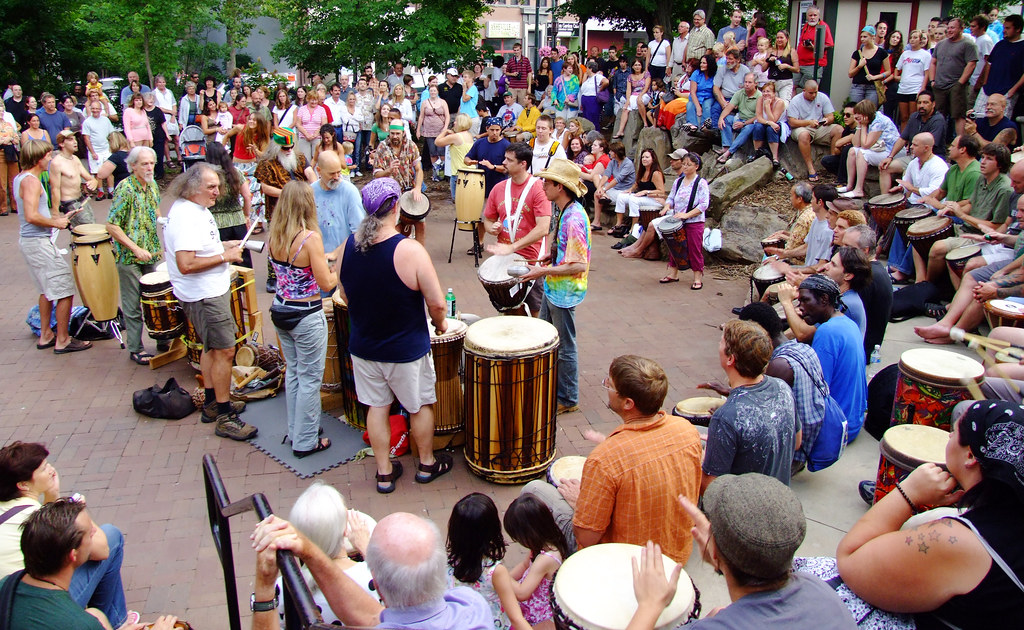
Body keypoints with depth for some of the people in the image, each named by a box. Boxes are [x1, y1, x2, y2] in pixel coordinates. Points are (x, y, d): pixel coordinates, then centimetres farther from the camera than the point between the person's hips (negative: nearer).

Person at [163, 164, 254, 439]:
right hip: (204, 295, -11)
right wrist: (224, 256, -23)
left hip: (210, 291, 11)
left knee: (212, 348, 20)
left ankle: (212, 403, 33)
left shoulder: (194, 208, 10)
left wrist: (223, 245, 10)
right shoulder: (186, 216, -24)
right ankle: (225, 418, 1)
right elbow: (186, 264, -30)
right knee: (224, 351, -7)